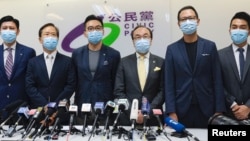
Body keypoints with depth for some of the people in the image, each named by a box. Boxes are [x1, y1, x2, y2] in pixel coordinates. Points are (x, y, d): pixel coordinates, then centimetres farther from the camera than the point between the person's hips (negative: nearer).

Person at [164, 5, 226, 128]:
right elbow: (169, 83, 0)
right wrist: (171, 112, -8)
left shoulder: (210, 46, 4)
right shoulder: (172, 49, 3)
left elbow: (217, 80, 2)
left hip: (206, 108, 0)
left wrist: (219, 110, -4)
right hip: (181, 109, 0)